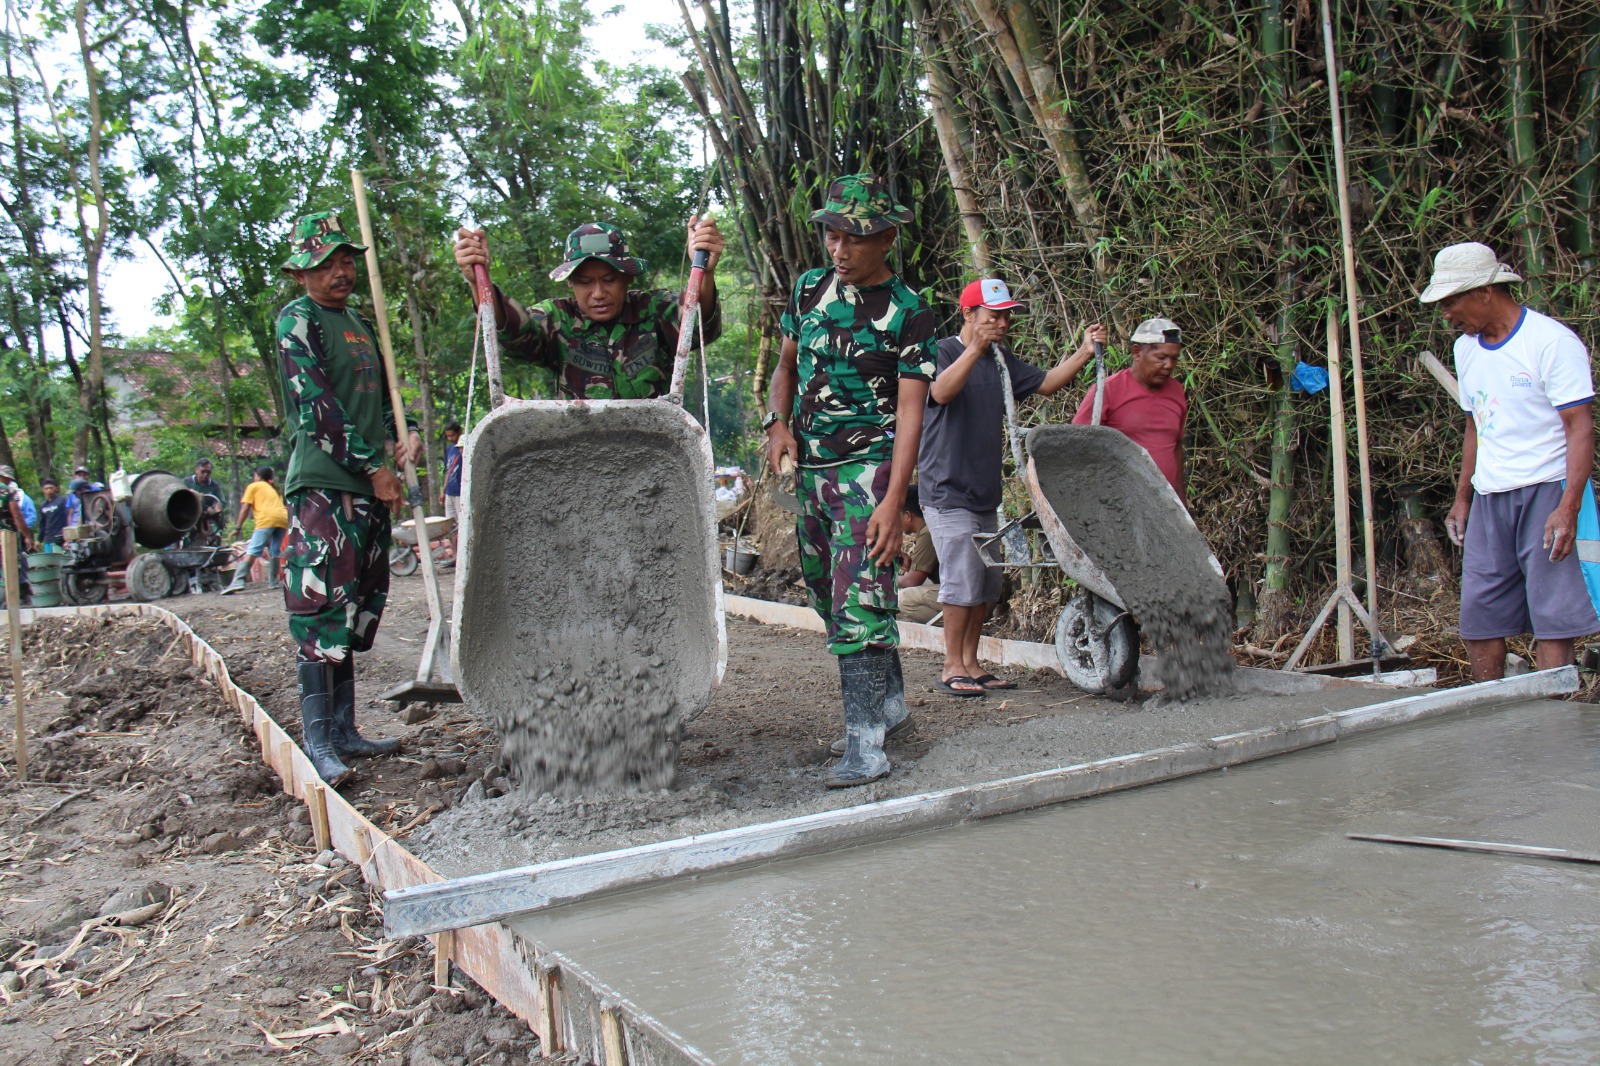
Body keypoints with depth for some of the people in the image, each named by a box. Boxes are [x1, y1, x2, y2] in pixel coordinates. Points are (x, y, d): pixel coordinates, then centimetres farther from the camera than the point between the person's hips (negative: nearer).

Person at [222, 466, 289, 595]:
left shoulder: (253, 486, 19)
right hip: (283, 518, 5)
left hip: (267, 519, -5)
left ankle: (238, 582, -24)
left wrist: (237, 527, 9)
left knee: (252, 551, -11)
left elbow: (245, 508, 9)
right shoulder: (274, 488, 35)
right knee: (274, 551, 18)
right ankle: (273, 582, 16)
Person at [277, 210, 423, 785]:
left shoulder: (358, 324, 21)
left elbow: (380, 398, 26)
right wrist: (373, 466, -14)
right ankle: (317, 740, -9)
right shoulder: (298, 319, -4)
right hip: (322, 483, -8)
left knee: (355, 609, 9)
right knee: (321, 607, -11)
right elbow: (317, 404, -13)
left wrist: (406, 434, 5)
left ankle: (344, 730, 16)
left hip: (367, 486, 8)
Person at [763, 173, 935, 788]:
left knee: (858, 606, -14)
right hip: (808, 469, 7)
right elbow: (787, 366, 20)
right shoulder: (810, 288, 9)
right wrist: (778, 423, -1)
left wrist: (893, 501, -20)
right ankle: (891, 705, 30)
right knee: (828, 598, 14)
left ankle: (866, 746, -10)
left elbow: (909, 411, -12)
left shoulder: (908, 312, -8)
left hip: (867, 468, -6)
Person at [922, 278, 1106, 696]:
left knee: (987, 586, 11)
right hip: (948, 492, -8)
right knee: (963, 581, -9)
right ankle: (952, 667, 3)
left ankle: (971, 663, 21)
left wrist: (1084, 352, 3)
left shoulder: (1001, 360, 16)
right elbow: (941, 392, -27)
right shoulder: (944, 351, -8)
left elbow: (1046, 384, 16)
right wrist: (975, 348, -36)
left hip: (986, 493, 8)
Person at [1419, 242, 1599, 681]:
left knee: (1552, 619, -5)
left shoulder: (1553, 341, -9)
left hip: (1547, 494, -7)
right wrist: (1462, 499, 19)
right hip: (1489, 499, 7)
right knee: (1478, 621, 5)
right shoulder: (1466, 349, 14)